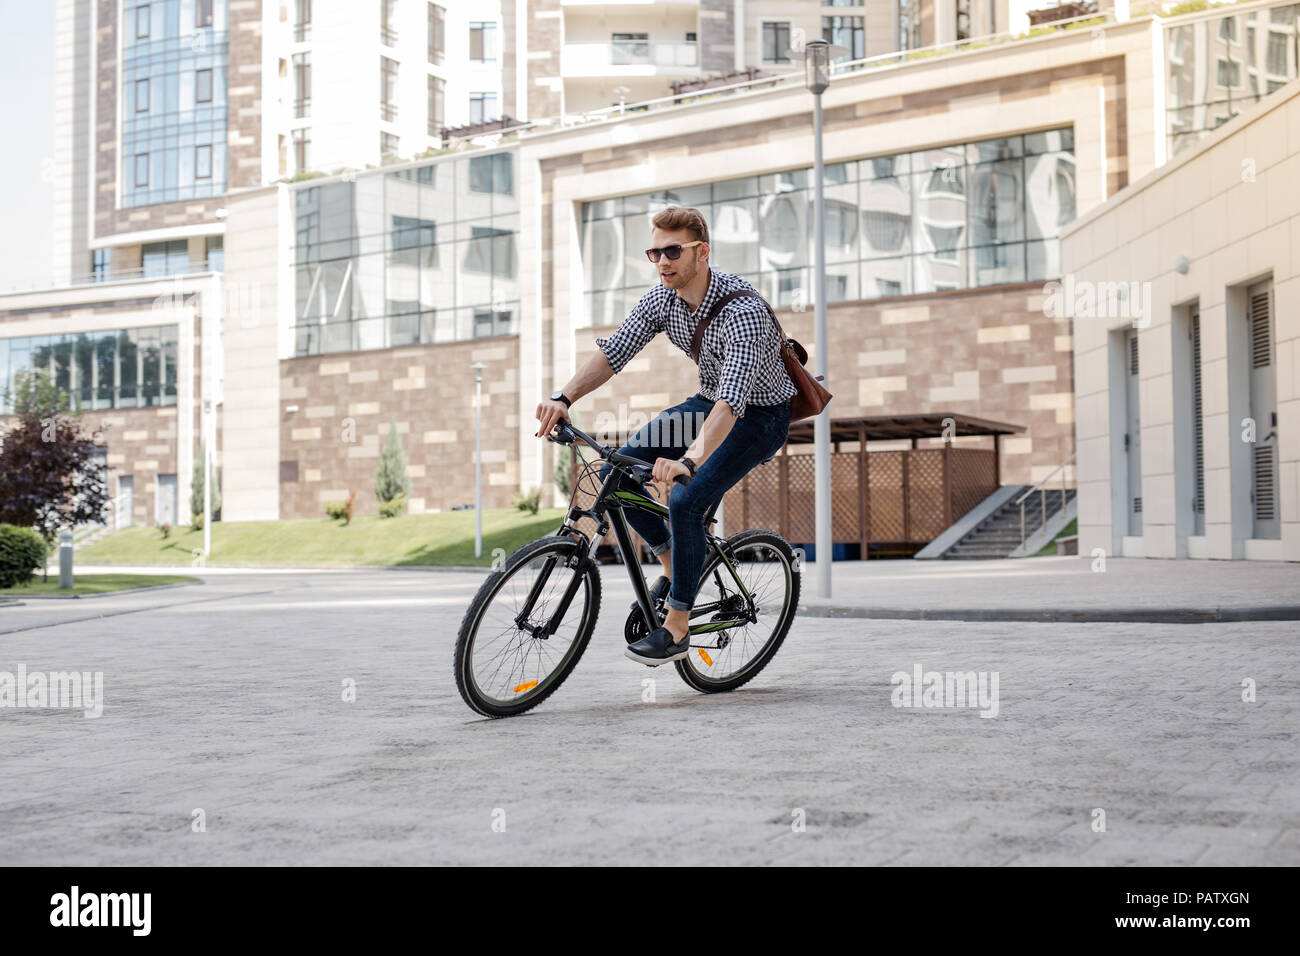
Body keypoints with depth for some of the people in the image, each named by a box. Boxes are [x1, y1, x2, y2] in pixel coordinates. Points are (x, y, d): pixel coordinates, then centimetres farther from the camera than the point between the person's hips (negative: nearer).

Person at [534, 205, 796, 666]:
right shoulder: (662, 298, -10)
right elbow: (613, 351, -12)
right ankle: (672, 564, 13)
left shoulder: (741, 310, -33)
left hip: (760, 415, -7)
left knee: (686, 501, -26)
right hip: (707, 403, 7)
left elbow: (733, 399, -44)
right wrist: (564, 397, -30)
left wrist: (688, 460, -57)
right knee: (617, 473, -8)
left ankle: (676, 628, -12)